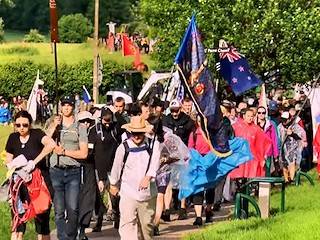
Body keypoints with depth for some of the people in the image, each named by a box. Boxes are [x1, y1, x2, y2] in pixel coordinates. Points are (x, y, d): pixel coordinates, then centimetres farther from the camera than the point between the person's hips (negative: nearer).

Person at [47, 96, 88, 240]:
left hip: (73, 172, -2)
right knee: (59, 210, 0)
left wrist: (64, 151, -6)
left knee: (73, 209, -8)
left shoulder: (80, 128, 6)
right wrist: (54, 127, -8)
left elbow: (84, 153, -1)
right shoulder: (54, 125, 13)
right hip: (56, 171, 2)